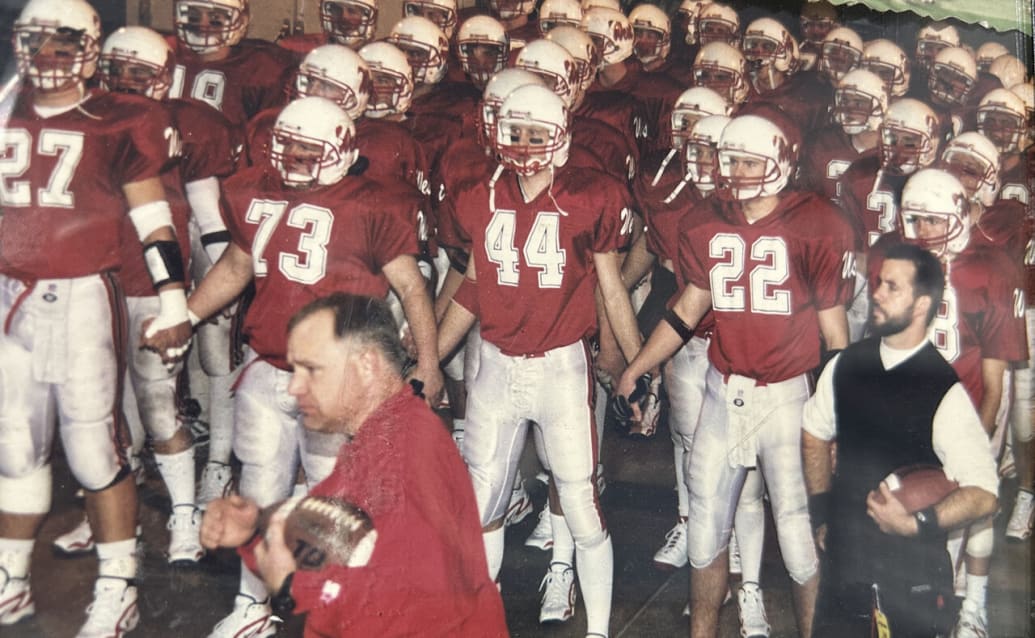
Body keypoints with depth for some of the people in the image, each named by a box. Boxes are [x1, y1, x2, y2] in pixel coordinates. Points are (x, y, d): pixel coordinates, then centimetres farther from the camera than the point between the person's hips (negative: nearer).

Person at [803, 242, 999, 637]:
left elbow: (983, 494, -16)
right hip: (844, 557, 5)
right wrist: (821, 513, 12)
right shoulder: (844, 366, -2)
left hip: (911, 577, -4)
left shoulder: (946, 392, -17)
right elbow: (815, 435, 15)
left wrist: (916, 524, -24)